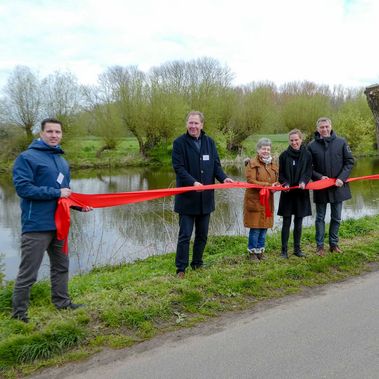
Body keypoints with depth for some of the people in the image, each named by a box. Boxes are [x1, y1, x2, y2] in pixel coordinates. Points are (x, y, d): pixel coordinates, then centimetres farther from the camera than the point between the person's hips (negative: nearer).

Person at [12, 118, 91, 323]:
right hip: (36, 225, -8)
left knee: (61, 266, 18)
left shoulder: (62, 161, 15)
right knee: (28, 273, 0)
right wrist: (57, 193, -19)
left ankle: (62, 302, 33)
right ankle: (19, 313, 14)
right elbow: (23, 188, -19)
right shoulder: (27, 157, -9)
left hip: (58, 224, 8)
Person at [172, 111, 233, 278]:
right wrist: (193, 182, -27)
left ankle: (197, 264, 30)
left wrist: (223, 178, -13)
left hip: (206, 197, 5)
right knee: (185, 235, 1)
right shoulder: (179, 143, -5)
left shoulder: (209, 142, 8)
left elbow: (216, 165, 7)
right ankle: (181, 268, 12)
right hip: (187, 197, -4)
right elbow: (178, 167, -13)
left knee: (202, 235, 14)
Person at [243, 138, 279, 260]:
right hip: (255, 200, -6)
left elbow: (275, 181, 18)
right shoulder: (252, 163, -7)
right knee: (255, 227, -3)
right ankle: (252, 251, 13)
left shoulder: (273, 164, 13)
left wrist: (276, 185, -7)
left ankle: (260, 250, 23)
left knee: (264, 227, 10)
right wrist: (268, 185, -21)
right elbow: (251, 181, -16)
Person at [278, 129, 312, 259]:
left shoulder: (307, 155, 1)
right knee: (286, 222, 1)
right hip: (287, 192, -1)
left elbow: (309, 172, 0)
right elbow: (280, 174, 2)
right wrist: (285, 184, -16)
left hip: (301, 192, 1)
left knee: (298, 222, 9)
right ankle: (284, 249, 8)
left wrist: (304, 182, -19)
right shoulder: (284, 155, 0)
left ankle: (297, 248, 21)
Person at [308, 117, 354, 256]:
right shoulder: (312, 145, -6)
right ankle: (320, 245, 19)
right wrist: (319, 177, -17)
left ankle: (334, 243, 27)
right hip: (320, 187, -1)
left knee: (336, 218, 13)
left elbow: (350, 161, 0)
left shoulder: (341, 142, -4)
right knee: (320, 218, 9)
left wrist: (342, 178, -12)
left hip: (338, 187, 1)